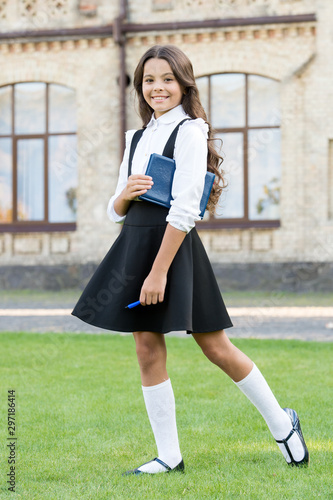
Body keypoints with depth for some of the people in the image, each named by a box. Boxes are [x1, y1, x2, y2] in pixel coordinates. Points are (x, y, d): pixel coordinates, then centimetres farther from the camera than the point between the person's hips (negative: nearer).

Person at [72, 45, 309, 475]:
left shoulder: (189, 132, -7)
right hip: (134, 245, 7)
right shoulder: (137, 138, 15)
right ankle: (168, 456, 11)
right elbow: (115, 212, 17)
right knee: (147, 349, 4)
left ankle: (282, 425, 17)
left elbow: (184, 210, -15)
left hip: (174, 246, -7)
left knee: (215, 347, -1)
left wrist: (159, 271, -20)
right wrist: (126, 193, -7)